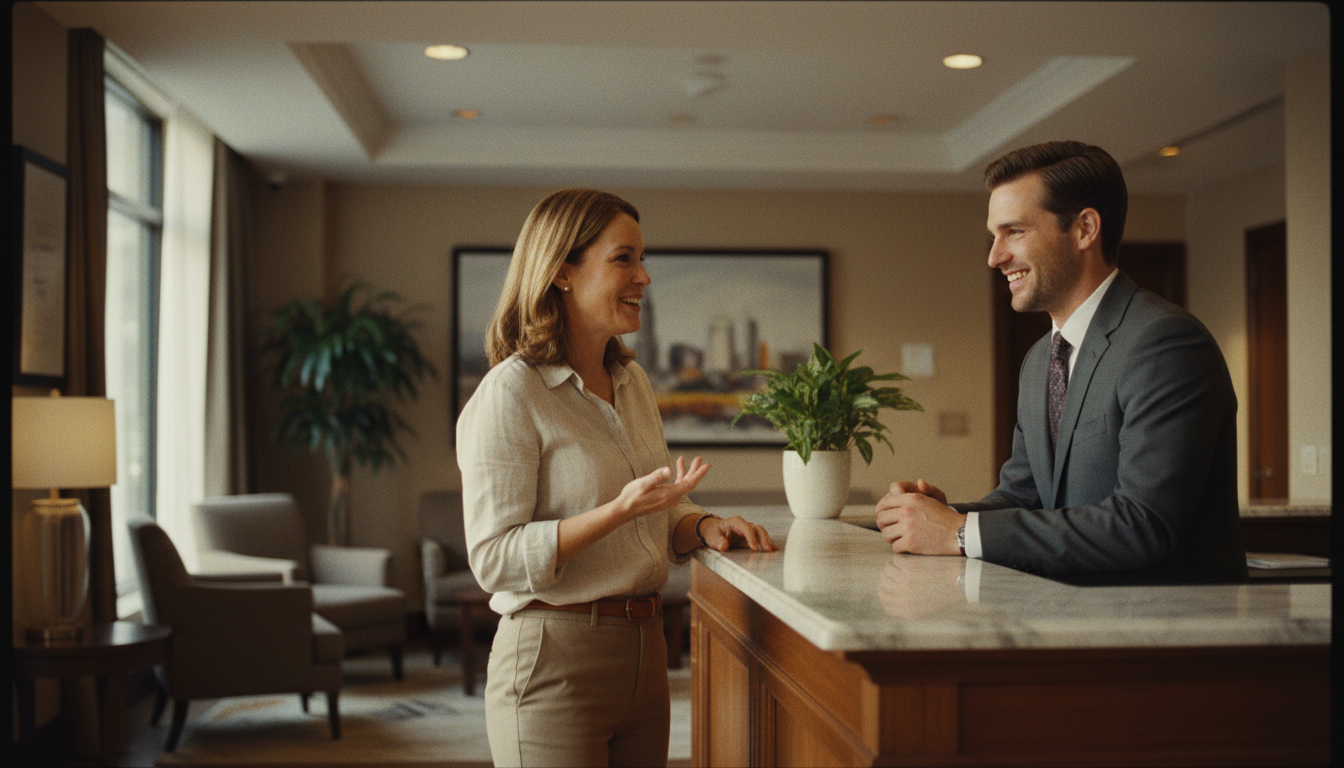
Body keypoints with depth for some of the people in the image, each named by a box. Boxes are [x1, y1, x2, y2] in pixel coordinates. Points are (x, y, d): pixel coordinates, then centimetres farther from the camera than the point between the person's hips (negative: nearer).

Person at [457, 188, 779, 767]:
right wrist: (620, 510, -27)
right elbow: (493, 559, -19)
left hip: (644, 651, 8)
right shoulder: (509, 393, -14)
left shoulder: (631, 382, 12)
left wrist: (703, 525, -2)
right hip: (555, 658, -7)